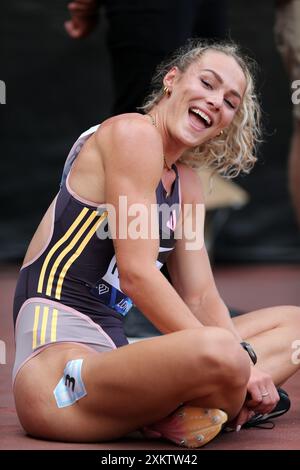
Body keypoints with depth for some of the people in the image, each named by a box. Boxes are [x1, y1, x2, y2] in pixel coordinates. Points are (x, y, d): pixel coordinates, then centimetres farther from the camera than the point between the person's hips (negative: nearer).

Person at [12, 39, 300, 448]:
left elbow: (200, 297, 14)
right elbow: (137, 274, -17)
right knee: (219, 351, -38)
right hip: (59, 361, -10)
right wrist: (234, 362, -17)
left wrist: (240, 366, -6)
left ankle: (171, 415, -11)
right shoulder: (133, 132, -8)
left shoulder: (186, 185, 20)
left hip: (114, 357, 10)